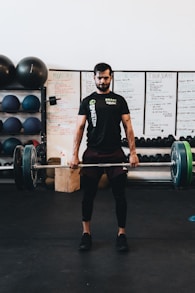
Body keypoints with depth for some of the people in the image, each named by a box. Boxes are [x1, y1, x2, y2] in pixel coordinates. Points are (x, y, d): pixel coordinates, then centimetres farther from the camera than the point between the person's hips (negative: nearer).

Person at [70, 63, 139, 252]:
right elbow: (79, 128, 1)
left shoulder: (119, 100, 6)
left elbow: (127, 127, 2)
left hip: (115, 154, 0)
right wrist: (74, 155, -7)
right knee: (88, 195, 6)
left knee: (119, 195, 3)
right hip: (92, 154, 0)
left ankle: (121, 233, 17)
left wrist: (133, 153, -6)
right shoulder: (87, 101, 6)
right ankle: (86, 233, 20)